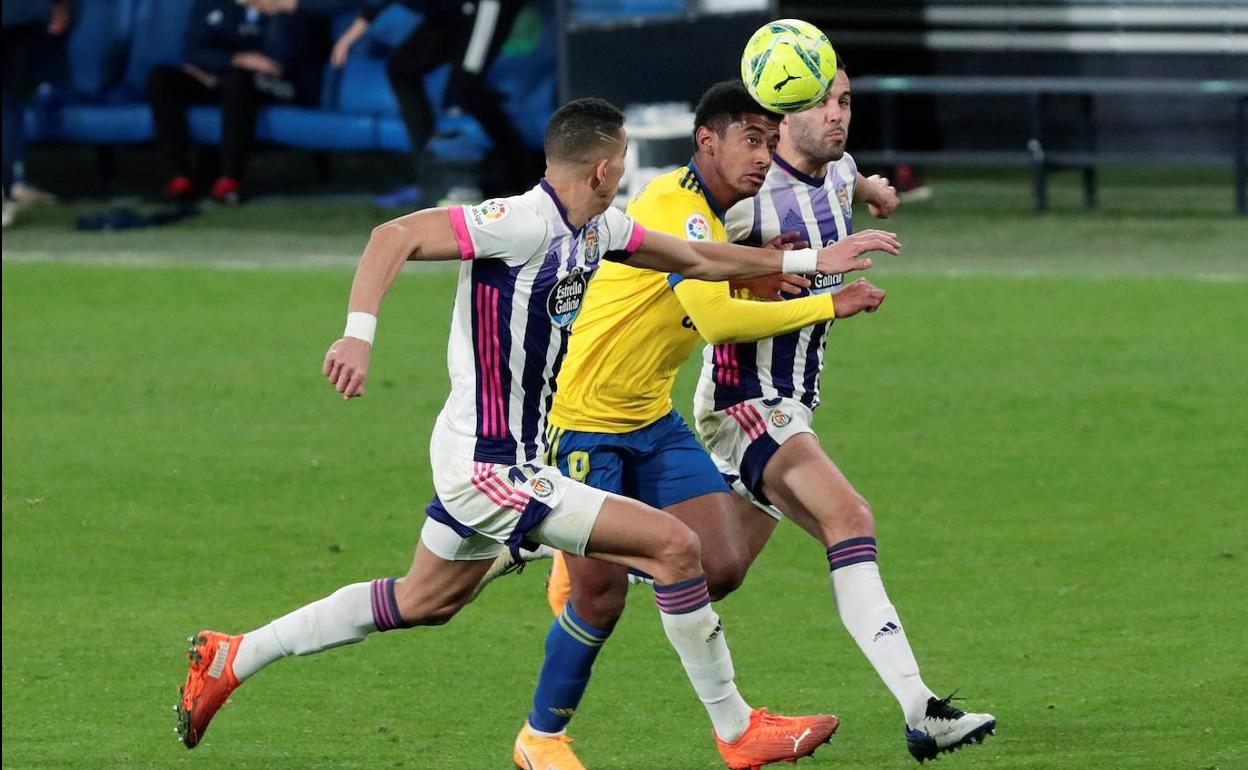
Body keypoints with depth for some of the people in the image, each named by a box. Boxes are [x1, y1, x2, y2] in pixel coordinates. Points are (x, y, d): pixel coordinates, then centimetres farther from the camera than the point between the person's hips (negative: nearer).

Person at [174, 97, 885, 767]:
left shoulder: (597, 228, 6)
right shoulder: (523, 223, -22)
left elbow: (698, 260, 20)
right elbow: (396, 236, -28)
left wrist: (806, 261, 20)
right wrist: (359, 334, -40)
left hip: (504, 460, 11)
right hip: (491, 469, -11)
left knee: (425, 603, 25)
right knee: (675, 547, -10)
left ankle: (232, 658, 32)